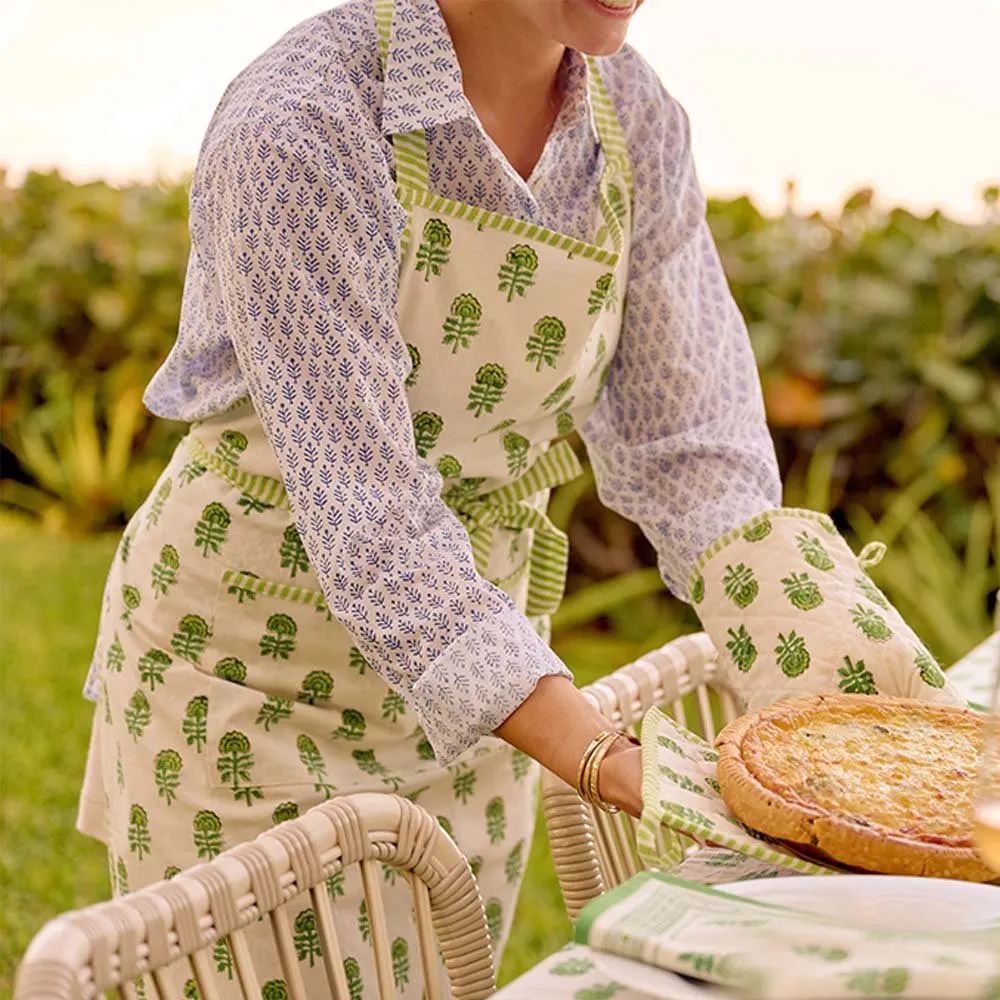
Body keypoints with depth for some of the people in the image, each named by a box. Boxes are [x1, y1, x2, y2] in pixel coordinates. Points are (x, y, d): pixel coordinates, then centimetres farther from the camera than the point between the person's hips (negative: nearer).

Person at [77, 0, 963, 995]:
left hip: (471, 664, 5)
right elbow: (369, 519, -29)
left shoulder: (634, 117, -7)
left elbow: (690, 443, -5)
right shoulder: (296, 126, -25)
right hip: (248, 662, -5)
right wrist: (626, 773, -36)